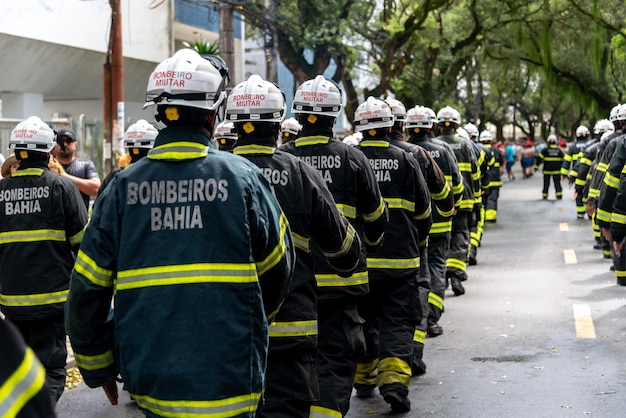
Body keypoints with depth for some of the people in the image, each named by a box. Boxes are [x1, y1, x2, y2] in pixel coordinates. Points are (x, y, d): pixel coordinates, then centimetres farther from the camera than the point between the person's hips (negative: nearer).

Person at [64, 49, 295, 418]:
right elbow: (277, 269, 3)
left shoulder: (123, 185, -1)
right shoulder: (242, 177, -6)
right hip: (227, 380, -2)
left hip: (150, 380, 2)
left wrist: (98, 369, 14)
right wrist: (256, 317, 25)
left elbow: (88, 288, 0)